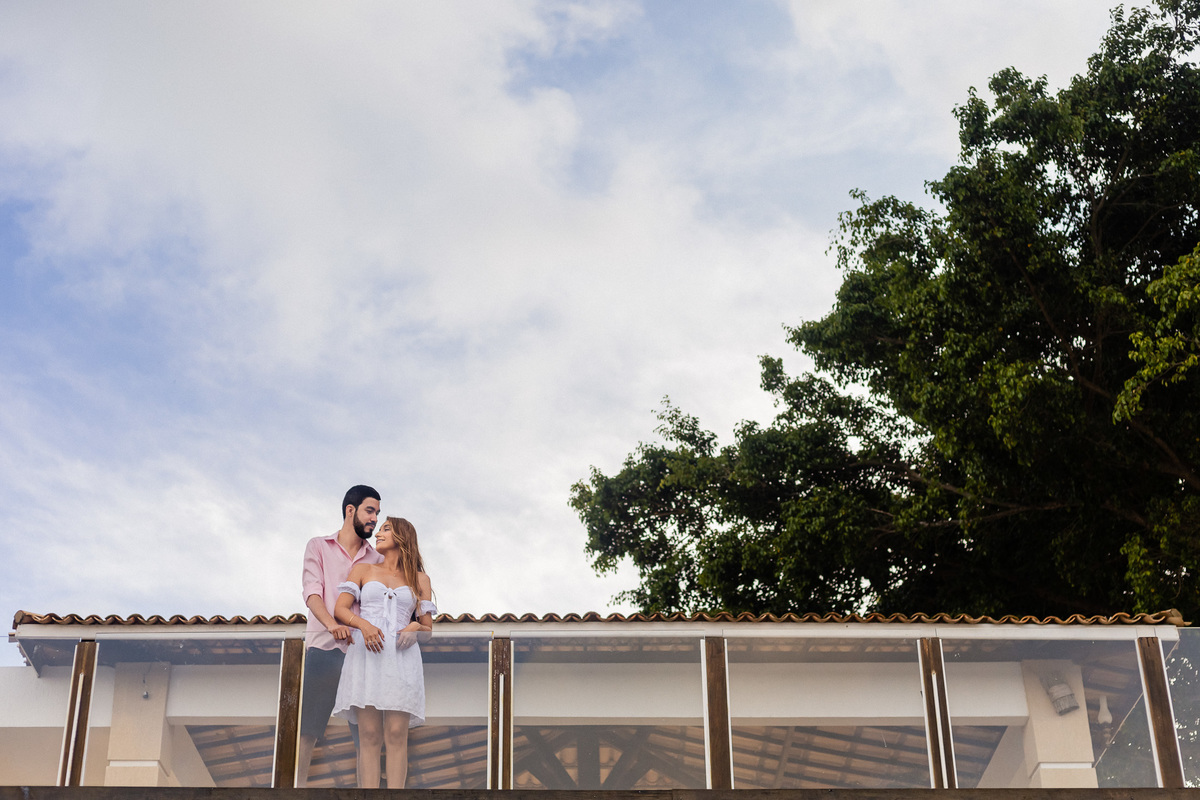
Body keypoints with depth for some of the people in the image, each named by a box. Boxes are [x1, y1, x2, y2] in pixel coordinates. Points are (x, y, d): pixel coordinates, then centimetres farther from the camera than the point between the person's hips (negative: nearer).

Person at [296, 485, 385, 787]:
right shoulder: (319, 546, 12)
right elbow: (312, 590, -2)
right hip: (324, 648, -2)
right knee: (308, 726, -5)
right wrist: (330, 623, -22)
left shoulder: (376, 559, 19)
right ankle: (298, 784, -2)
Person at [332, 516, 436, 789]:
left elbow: (428, 627, 15)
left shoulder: (419, 579, 19)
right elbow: (340, 608, 7)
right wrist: (363, 624, -13)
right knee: (369, 735, -10)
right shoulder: (362, 570, 20)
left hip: (402, 656, 0)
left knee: (396, 734, -11)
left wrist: (415, 628, -9)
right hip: (366, 653, 0)